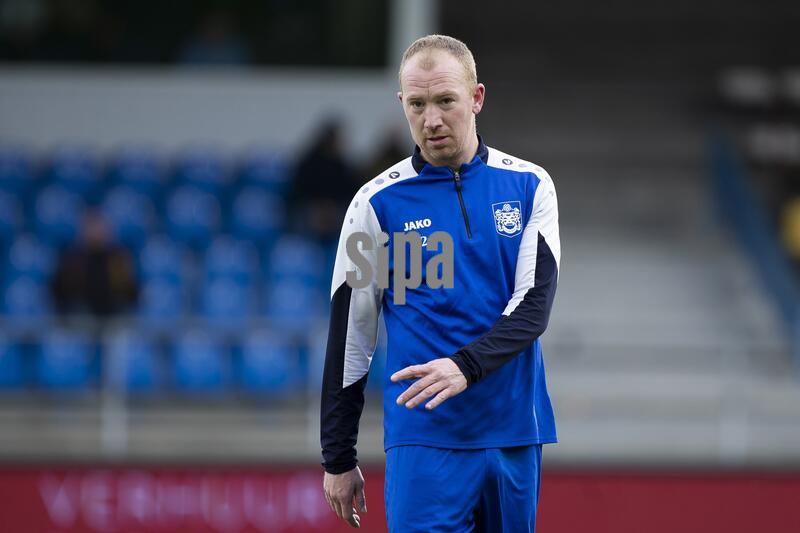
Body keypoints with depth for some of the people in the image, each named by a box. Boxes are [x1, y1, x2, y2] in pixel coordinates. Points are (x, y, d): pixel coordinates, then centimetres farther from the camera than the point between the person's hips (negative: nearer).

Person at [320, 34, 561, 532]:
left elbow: (534, 307, -5)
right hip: (424, 439, -2)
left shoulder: (530, 187, 4)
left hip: (514, 434, 2)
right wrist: (338, 458, 5)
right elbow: (349, 335, 5)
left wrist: (466, 366, -24)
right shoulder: (378, 203, 1)